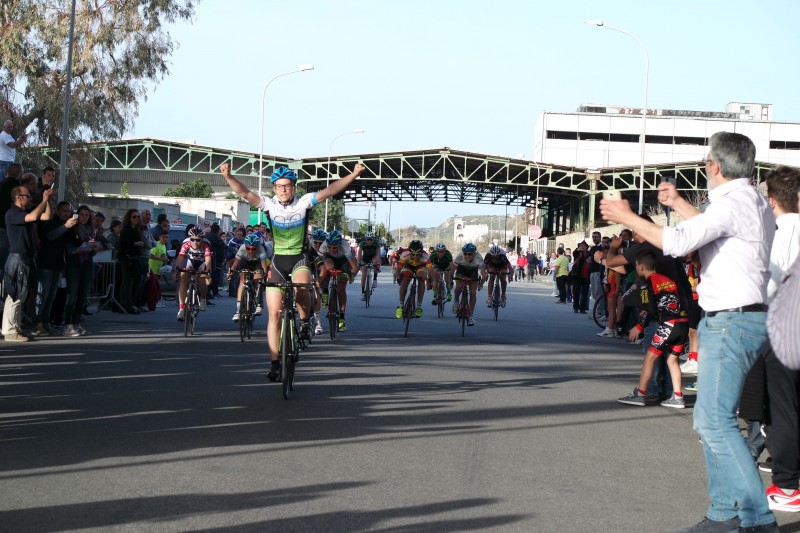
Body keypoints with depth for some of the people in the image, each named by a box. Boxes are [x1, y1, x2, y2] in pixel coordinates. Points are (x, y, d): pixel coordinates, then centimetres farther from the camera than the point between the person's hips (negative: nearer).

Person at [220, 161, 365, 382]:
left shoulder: (304, 202, -7)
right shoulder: (269, 204, -5)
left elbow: (330, 190, -15)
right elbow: (244, 193, -16)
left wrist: (353, 174, -26)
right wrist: (228, 176, -32)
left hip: (299, 258, -1)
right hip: (277, 260, 1)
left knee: (301, 287, -36)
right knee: (274, 313, -1)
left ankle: (305, 321, -5)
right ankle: (275, 363, 6)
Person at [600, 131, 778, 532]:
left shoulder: (733, 202, -15)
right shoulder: (754, 201, 17)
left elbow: (678, 241, -23)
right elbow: (710, 229, 34)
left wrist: (626, 217, -12)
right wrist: (677, 203, 39)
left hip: (731, 322, -11)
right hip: (733, 320, 11)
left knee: (715, 420, -13)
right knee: (712, 420, 13)